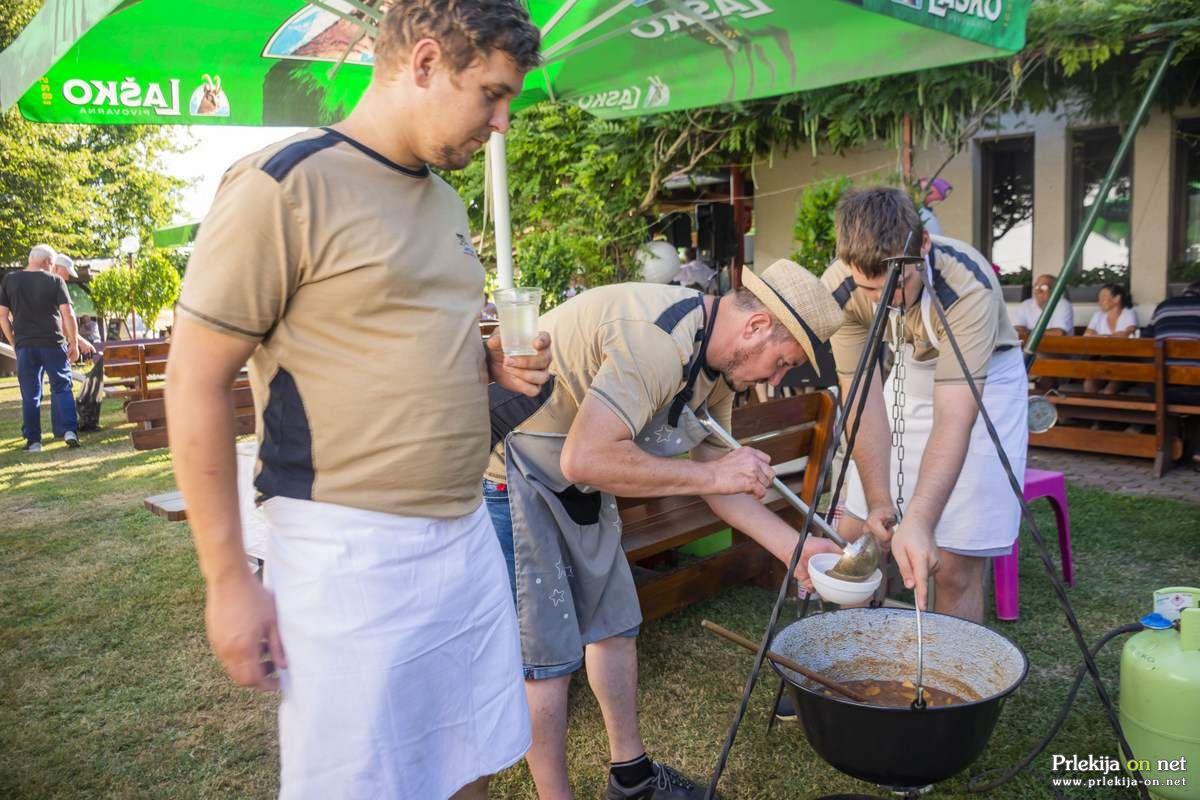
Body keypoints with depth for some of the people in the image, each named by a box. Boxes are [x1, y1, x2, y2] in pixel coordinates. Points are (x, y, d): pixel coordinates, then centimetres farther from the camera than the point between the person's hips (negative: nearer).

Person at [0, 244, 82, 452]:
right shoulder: (55, 280, -2)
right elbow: (68, 314, -6)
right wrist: (74, 344, 0)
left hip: (24, 346, 2)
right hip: (53, 343, -2)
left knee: (30, 394, 7)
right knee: (62, 388, 5)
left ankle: (33, 440, 10)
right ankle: (69, 430, -8)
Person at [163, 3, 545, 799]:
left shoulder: (445, 199, 14)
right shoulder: (285, 183, -11)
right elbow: (197, 383, -10)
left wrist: (493, 363, 4)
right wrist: (229, 578, -11)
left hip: (468, 532, 7)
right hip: (351, 550, -7)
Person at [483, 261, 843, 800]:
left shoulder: (717, 368, 2)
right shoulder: (660, 337, -30)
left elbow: (716, 477, 12)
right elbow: (586, 459, -36)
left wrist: (792, 546, 5)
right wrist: (713, 474, -27)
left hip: (577, 487, 10)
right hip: (509, 472, -9)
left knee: (615, 625, 15)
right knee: (548, 653, -4)